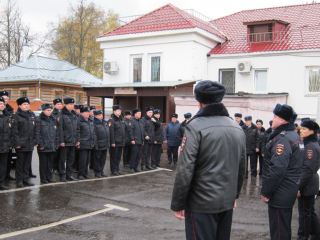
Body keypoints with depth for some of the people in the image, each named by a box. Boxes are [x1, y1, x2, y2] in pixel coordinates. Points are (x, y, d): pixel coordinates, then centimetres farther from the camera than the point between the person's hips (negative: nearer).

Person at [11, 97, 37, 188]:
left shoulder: (32, 115, 11)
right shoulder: (16, 116, -5)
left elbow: (35, 130, 12)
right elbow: (14, 131, -10)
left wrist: (35, 141, 7)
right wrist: (17, 143, -15)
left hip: (30, 144, 5)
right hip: (21, 144, -5)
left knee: (27, 163, 11)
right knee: (20, 163, 4)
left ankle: (25, 179, 20)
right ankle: (19, 180, 12)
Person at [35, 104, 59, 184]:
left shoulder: (53, 119, 14)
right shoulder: (39, 120, -3)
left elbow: (57, 132, 15)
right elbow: (37, 133, -9)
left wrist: (57, 143, 9)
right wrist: (40, 144, -15)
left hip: (52, 146, 5)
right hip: (43, 147, -5)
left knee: (50, 162, 10)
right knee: (43, 163, 2)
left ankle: (49, 177, 19)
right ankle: (43, 179, 10)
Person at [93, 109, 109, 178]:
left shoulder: (105, 122, 14)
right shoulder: (94, 123, -11)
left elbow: (108, 132, 18)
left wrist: (108, 143, 14)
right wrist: (95, 144, -19)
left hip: (105, 145, 7)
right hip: (98, 146, -7)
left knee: (103, 159, 12)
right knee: (97, 159, 2)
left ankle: (101, 171, 22)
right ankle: (97, 172, 11)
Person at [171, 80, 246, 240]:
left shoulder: (195, 127, -14)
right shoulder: (237, 128, 5)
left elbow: (185, 170, -17)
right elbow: (241, 168, 10)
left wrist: (177, 204, -9)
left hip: (202, 204, -6)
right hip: (227, 202, 6)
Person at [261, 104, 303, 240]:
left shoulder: (282, 139, -21)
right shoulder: (293, 135, 12)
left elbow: (277, 169, -29)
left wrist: (266, 192, -20)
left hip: (280, 193, -10)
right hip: (289, 191, 10)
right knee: (285, 229, 22)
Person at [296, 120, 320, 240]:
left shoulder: (310, 147, -20)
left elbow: (307, 170, -23)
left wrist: (299, 186, -20)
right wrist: (300, 184, 19)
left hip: (307, 185, -10)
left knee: (304, 212, 2)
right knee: (310, 211, 18)